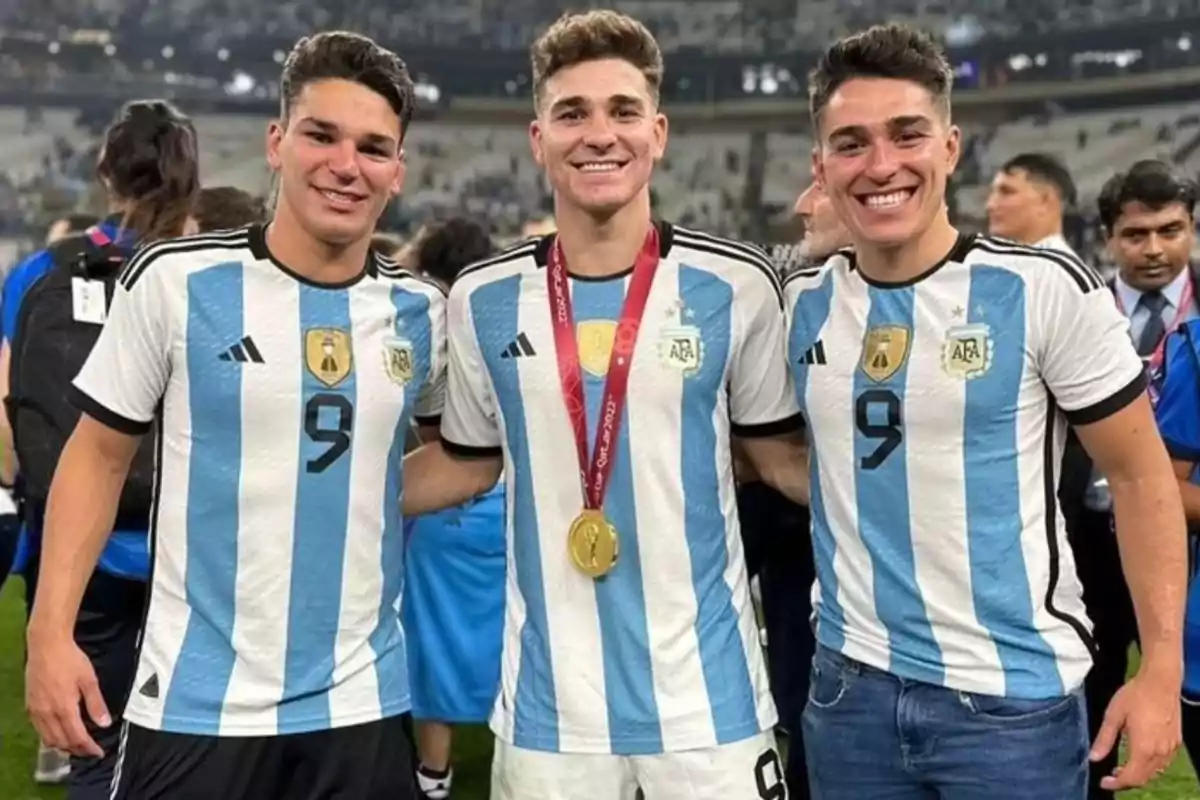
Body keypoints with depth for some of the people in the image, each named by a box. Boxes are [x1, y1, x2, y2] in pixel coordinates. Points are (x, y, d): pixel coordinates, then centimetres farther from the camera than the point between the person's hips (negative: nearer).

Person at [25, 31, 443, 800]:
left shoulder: (422, 310, 2)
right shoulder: (175, 278, -7)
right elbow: (99, 454, -1)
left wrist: (379, 498, 3)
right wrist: (51, 630, -7)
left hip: (361, 704, 3)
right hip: (194, 703, -2)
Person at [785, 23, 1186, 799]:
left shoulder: (1046, 288, -10)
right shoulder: (800, 303, 1)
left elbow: (1140, 476, -5)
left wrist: (1161, 668, -9)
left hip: (1013, 696, -3)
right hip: (850, 687, 3)